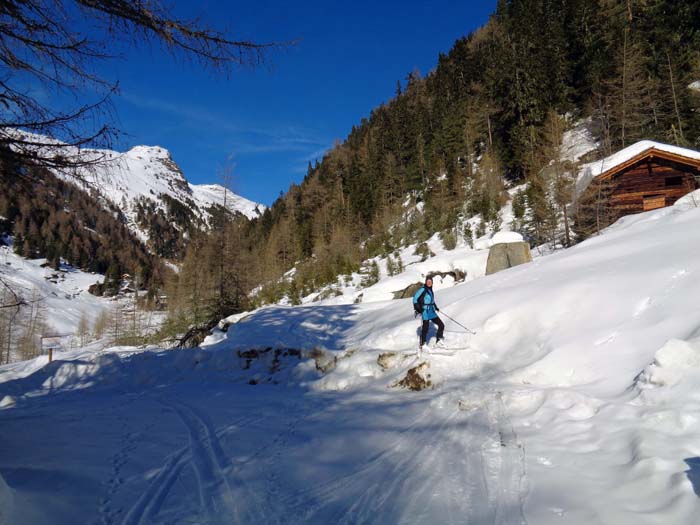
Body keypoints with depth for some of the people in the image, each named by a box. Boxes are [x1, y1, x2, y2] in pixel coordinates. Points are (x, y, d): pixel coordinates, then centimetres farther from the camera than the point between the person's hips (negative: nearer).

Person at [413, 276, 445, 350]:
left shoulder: (430, 290, 13)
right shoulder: (423, 289, -11)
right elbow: (415, 298, -11)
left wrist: (435, 307, 17)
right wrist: (417, 308, -16)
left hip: (432, 312, 8)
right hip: (425, 312, -8)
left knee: (441, 325, 6)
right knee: (425, 328, -8)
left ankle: (438, 341, 19)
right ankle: (422, 344, 6)